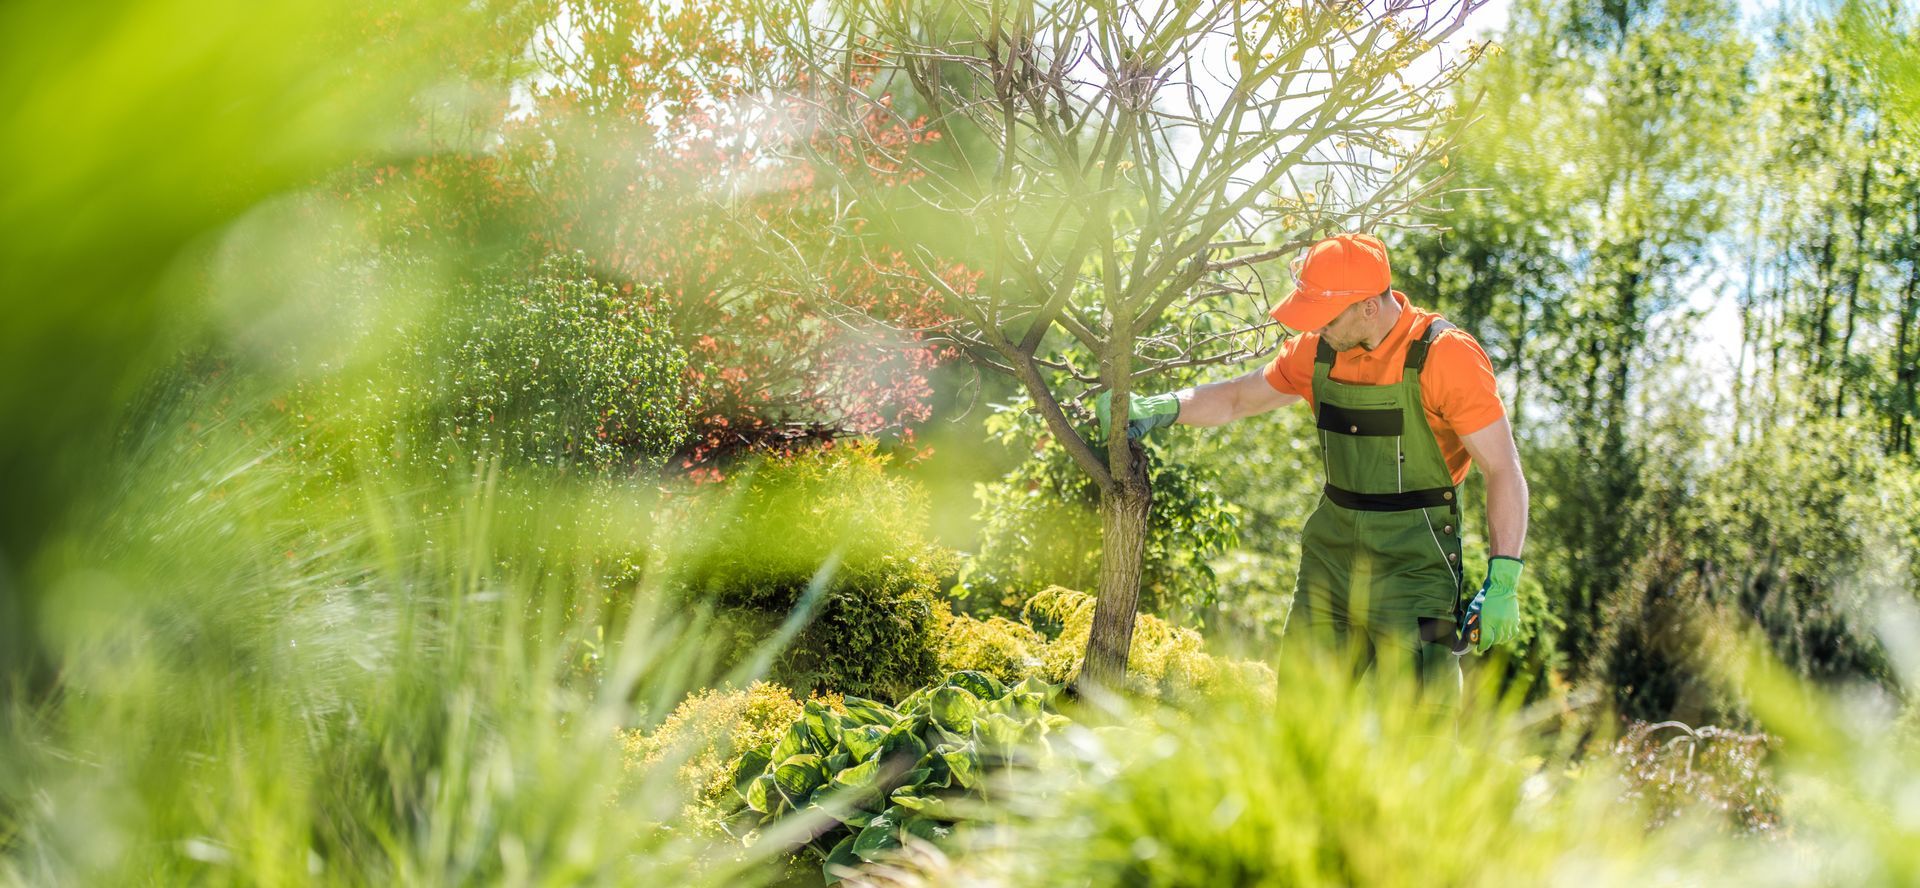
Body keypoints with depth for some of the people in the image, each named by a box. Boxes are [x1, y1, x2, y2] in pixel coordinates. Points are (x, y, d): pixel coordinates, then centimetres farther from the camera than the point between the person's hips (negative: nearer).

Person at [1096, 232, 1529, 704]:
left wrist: (1503, 581, -20)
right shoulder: (1319, 350, 4)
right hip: (1332, 551, 6)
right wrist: (1158, 408, 3)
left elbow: (1504, 470, -14)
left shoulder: (1445, 355, -14)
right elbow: (1236, 398, 18)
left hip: (1413, 562, -6)